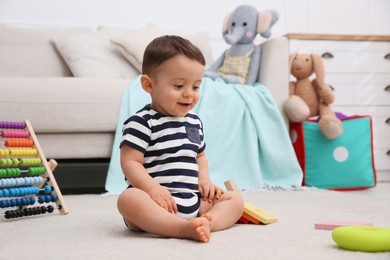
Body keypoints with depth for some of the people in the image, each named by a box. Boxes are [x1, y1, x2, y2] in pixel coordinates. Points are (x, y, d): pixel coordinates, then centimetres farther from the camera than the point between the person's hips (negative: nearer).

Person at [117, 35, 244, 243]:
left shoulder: (194, 122, 16)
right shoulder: (141, 122, -7)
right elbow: (129, 162, -13)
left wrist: (204, 180, 9)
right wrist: (153, 189, -27)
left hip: (192, 201, 7)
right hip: (159, 201, -7)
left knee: (235, 199, 0)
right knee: (129, 199, -36)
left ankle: (209, 221, -30)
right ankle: (185, 228, -46)